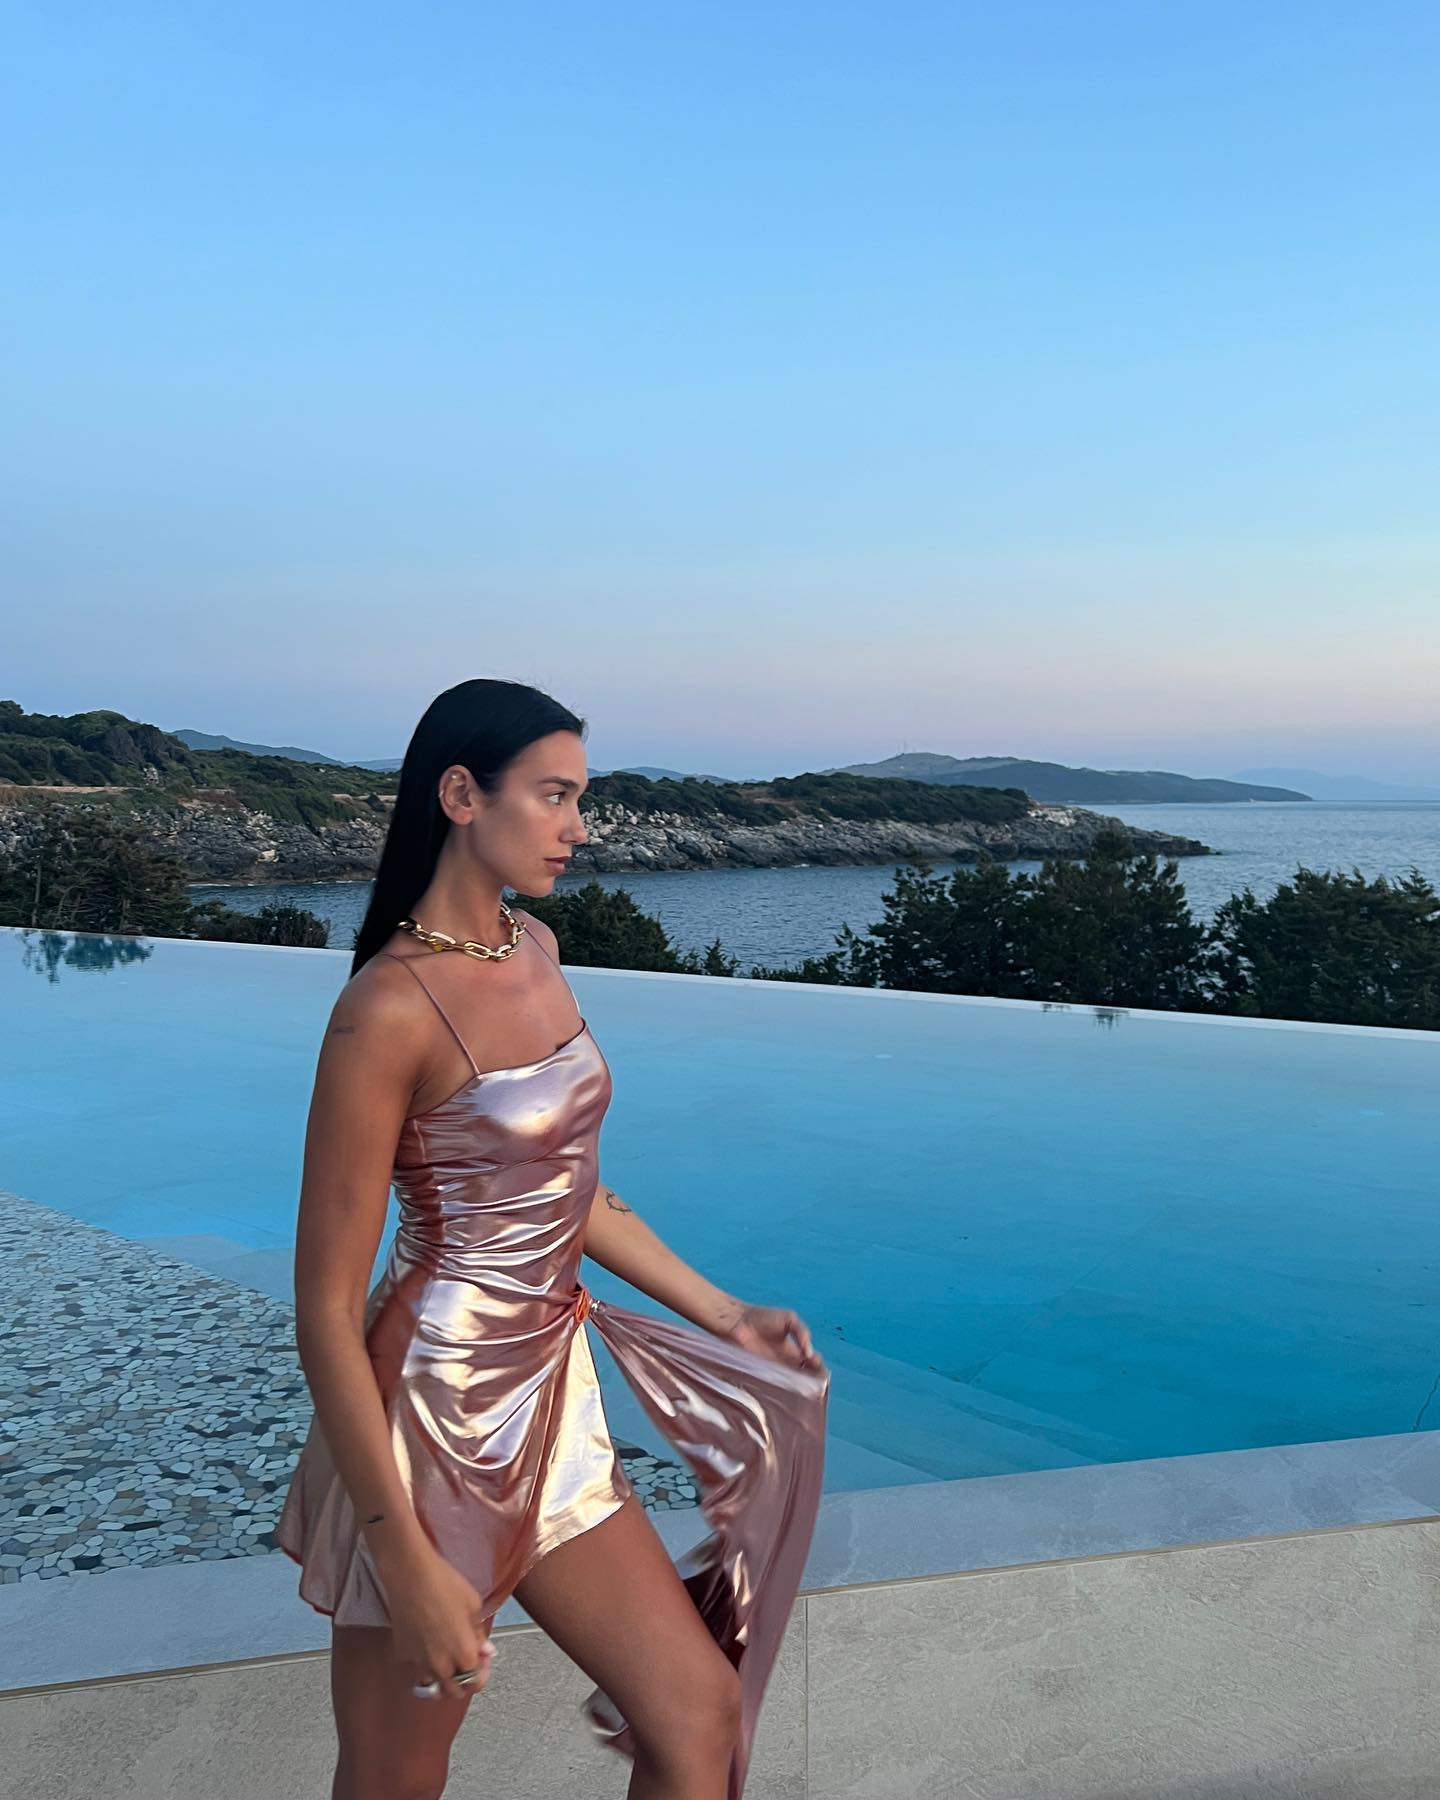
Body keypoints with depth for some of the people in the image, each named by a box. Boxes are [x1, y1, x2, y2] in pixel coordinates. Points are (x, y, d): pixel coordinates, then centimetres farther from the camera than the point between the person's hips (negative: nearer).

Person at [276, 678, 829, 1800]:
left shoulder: (536, 952, 5)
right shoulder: (393, 1008, -20)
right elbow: (326, 1308, -17)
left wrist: (723, 1313, 13)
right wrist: (406, 1565, -17)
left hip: (554, 1394, 7)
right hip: (432, 1410, -7)